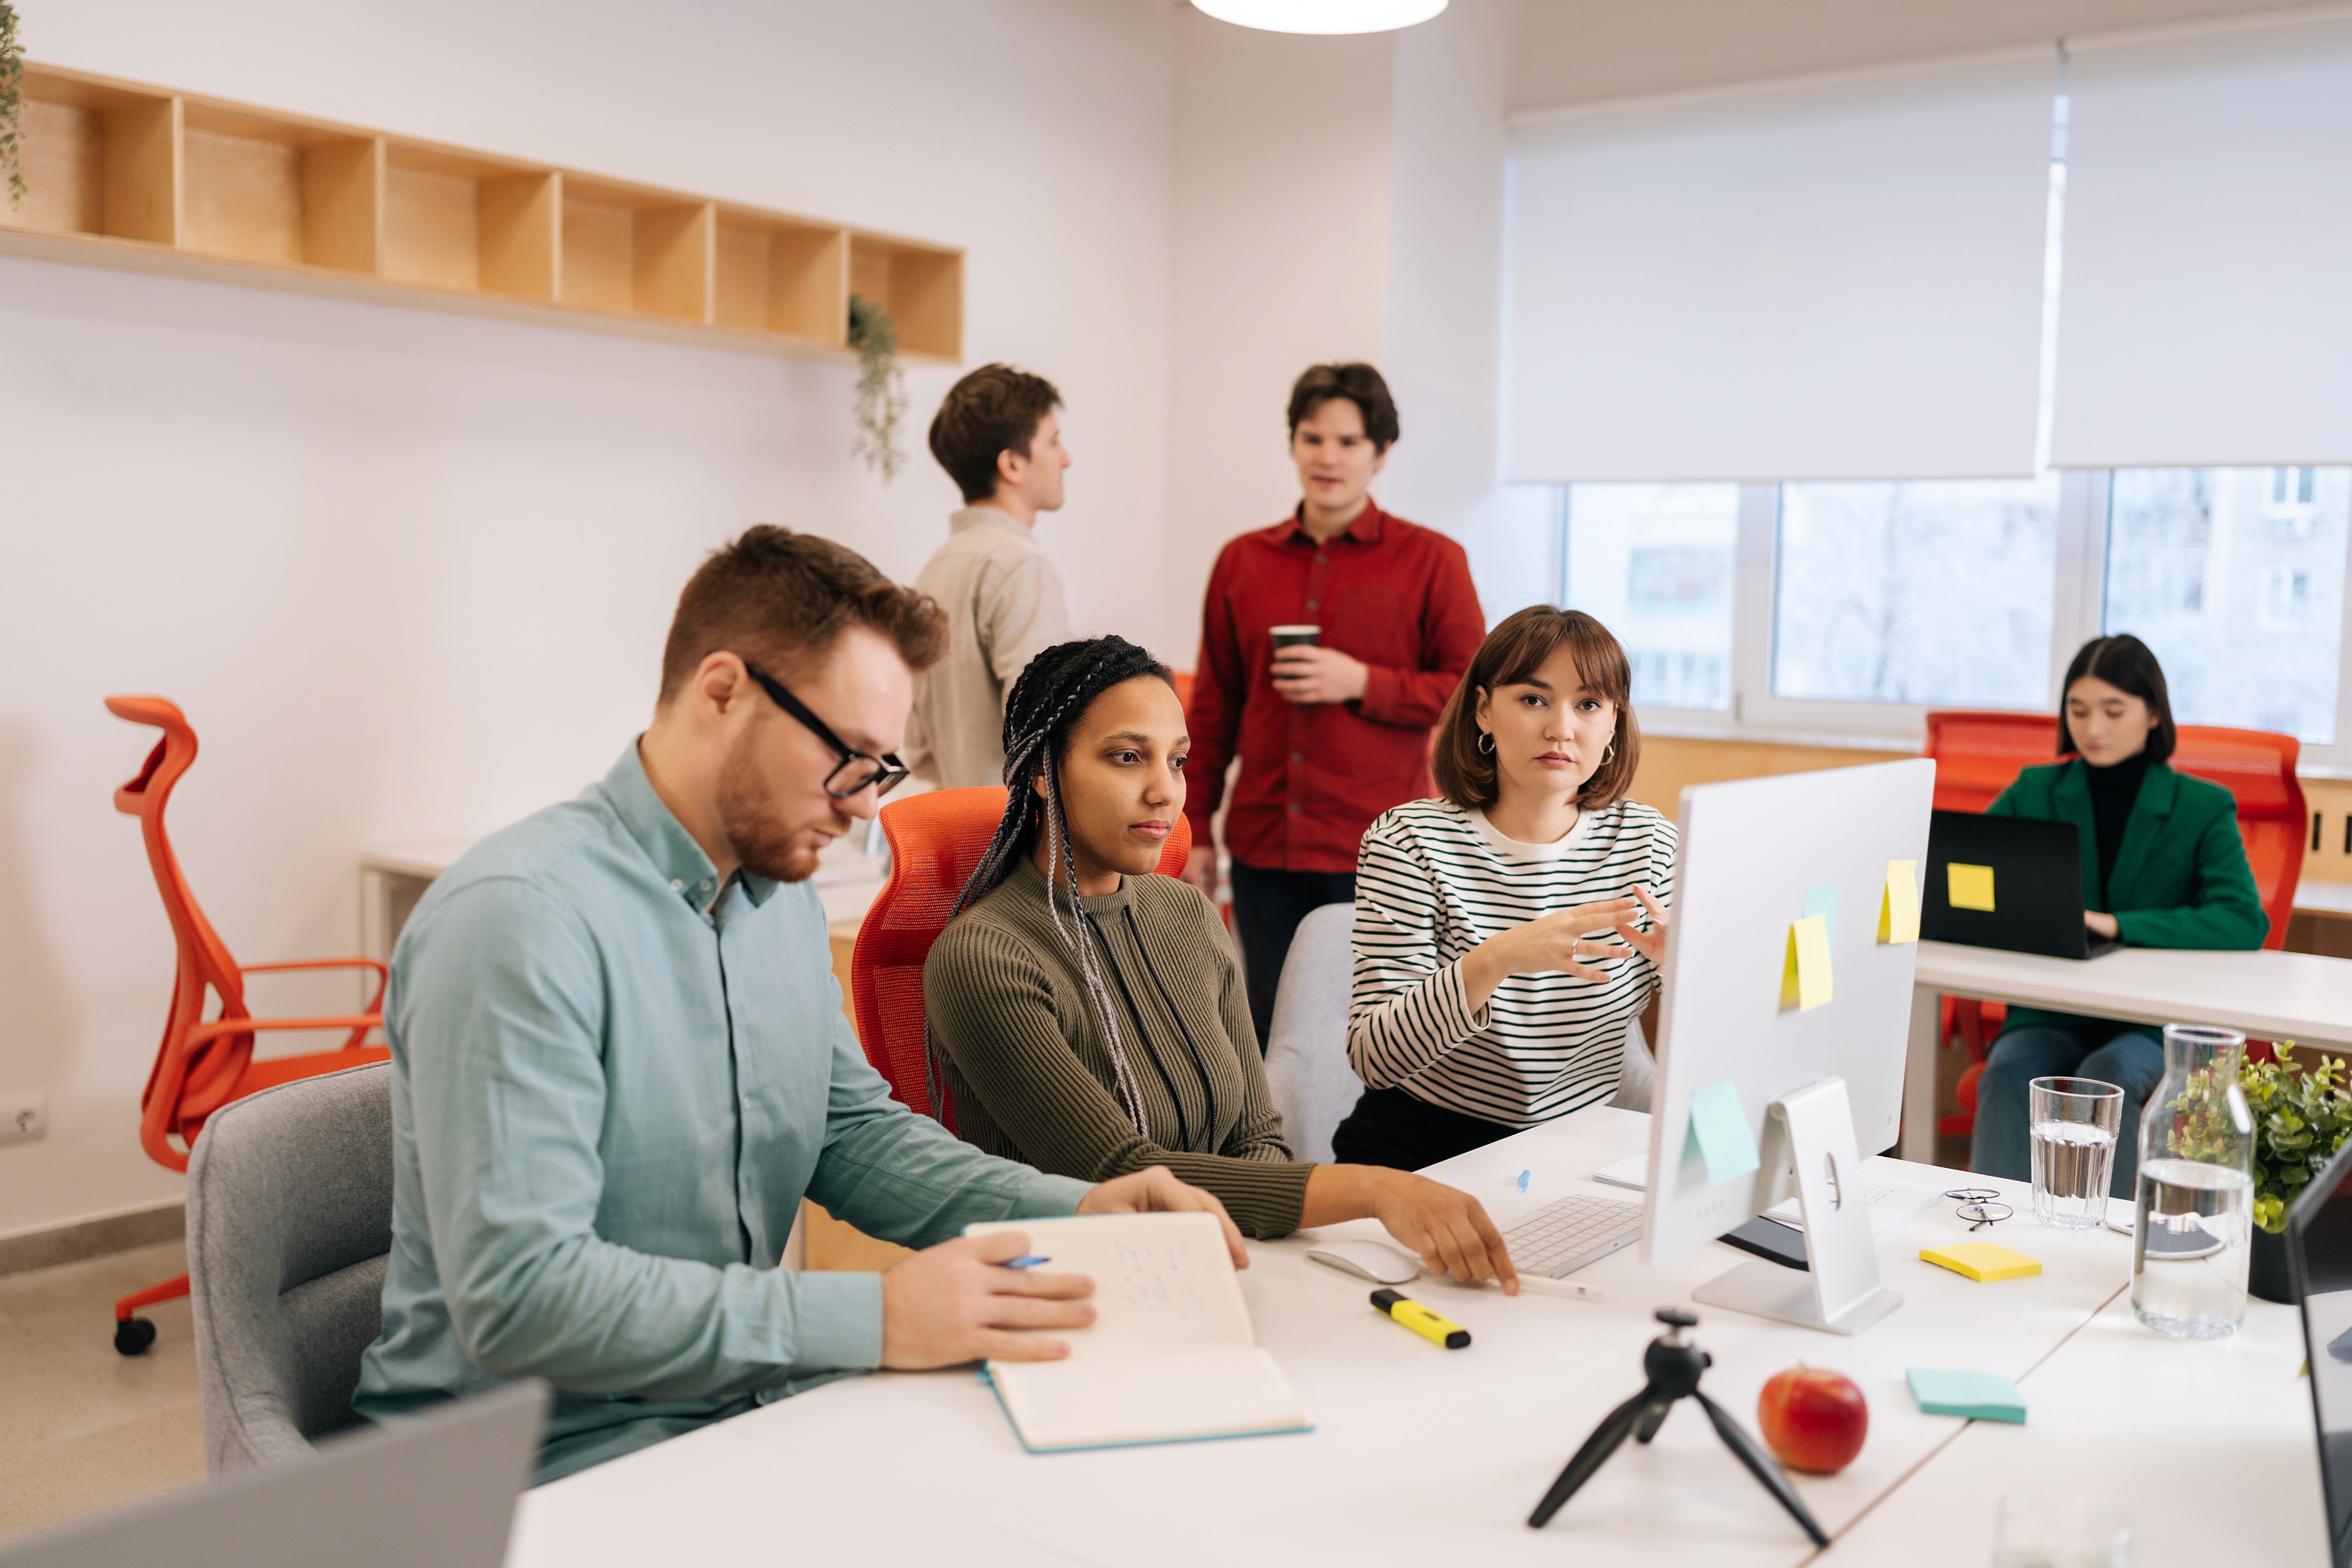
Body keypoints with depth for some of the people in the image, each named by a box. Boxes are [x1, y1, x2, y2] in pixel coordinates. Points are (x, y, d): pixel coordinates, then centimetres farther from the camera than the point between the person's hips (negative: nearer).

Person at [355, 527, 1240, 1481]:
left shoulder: (781, 891, 8)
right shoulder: (523, 916, -21)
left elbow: (852, 1128, 14)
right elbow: (518, 1295, -27)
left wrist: (1076, 1213, -2)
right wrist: (871, 1319, -29)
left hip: (746, 1403, 8)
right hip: (569, 1463, -7)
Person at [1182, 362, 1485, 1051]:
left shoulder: (1430, 560, 0)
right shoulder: (1241, 562, 10)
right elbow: (1213, 709, 14)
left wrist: (1362, 683, -13)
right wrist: (1196, 833, 11)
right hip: (1263, 848, 3)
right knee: (1271, 1037, 11)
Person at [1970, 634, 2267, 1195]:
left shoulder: (2204, 808, 1)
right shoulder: (2035, 792, 10)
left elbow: (2245, 922, -14)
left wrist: (2117, 925, -26)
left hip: (2155, 1021, -2)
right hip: (2050, 1011, 2)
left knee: (2107, 1075, -34)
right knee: (2007, 1073, -30)